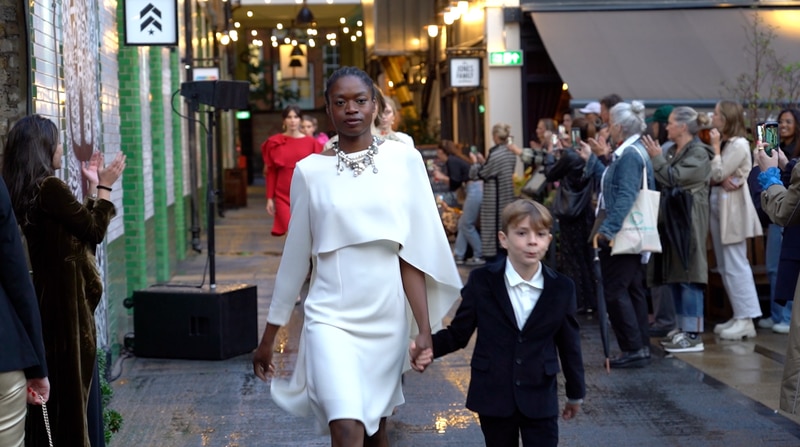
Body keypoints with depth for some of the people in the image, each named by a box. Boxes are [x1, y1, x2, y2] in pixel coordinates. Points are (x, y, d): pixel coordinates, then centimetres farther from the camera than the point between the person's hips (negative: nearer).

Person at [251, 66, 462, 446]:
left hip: (387, 321, 2)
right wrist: (269, 335, 9)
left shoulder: (404, 159, 0)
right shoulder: (310, 170, 0)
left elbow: (414, 251, -1)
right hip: (331, 319, -1)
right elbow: (295, 257, 6)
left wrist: (425, 327, -6)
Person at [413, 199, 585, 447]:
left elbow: (569, 344, 6)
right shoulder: (482, 282, -6)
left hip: (540, 400, 0)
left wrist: (575, 393, 15)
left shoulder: (561, 288, -3)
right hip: (494, 397, 0)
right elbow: (458, 333, -2)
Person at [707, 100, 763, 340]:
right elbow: (712, 176, 8)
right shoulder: (724, 143, 15)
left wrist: (716, 148, -10)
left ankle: (746, 319, -6)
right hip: (718, 208, 9)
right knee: (725, 267, 11)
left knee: (735, 266, -9)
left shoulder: (739, 145, -12)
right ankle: (738, 316, 16)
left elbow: (717, 174, -18)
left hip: (733, 210, -9)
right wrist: (721, 181, -13)